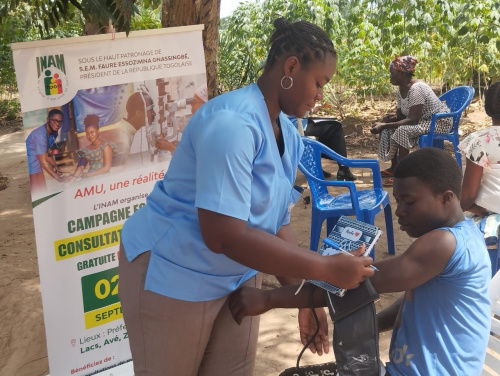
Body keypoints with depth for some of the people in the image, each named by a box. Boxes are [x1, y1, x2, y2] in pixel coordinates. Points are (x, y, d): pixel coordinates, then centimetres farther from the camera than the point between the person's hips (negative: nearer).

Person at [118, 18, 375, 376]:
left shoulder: (288, 137, 1)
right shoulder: (232, 121, -28)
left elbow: (275, 225, 7)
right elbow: (224, 235, -34)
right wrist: (328, 269, -31)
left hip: (237, 274, 8)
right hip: (172, 274, -8)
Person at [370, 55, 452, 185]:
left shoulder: (416, 88, -27)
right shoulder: (401, 90, 1)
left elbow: (413, 120, -31)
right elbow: (401, 114, 9)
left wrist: (385, 125, -31)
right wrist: (394, 117, -16)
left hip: (439, 122, -10)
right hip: (423, 120, 10)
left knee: (402, 131, -29)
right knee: (388, 129, 1)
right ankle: (394, 167, 6)